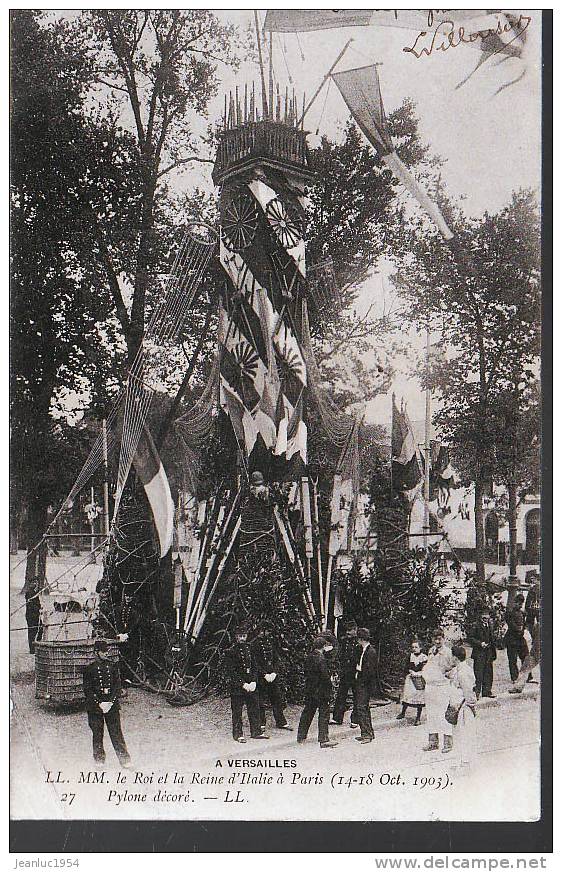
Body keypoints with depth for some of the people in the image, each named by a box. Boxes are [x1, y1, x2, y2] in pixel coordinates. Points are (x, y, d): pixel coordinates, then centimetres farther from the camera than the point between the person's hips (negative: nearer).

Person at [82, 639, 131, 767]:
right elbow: (87, 690, -2)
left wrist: (111, 701, -7)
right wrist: (99, 703, -11)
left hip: (112, 704, 1)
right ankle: (99, 760, 15)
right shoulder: (89, 669, 0)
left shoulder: (113, 666, 7)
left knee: (116, 732, -2)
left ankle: (124, 759, 0)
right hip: (95, 707, -1)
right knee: (97, 733, 3)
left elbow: (118, 685, 5)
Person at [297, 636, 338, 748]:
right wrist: (330, 679, 0)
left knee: (307, 713, 17)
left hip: (309, 691, 8)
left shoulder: (309, 657, 3)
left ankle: (301, 737, 26)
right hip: (321, 690, -8)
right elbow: (325, 676, -23)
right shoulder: (321, 659, -19)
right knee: (324, 715, -1)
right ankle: (323, 740, -2)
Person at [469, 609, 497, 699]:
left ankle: (487, 691, 18)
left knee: (488, 672, 9)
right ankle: (477, 692, 0)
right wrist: (480, 643, -19)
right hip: (479, 653, -6)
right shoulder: (476, 626, -6)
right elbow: (471, 639, -7)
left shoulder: (489, 626, 13)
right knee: (478, 673, -5)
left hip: (489, 653, 6)